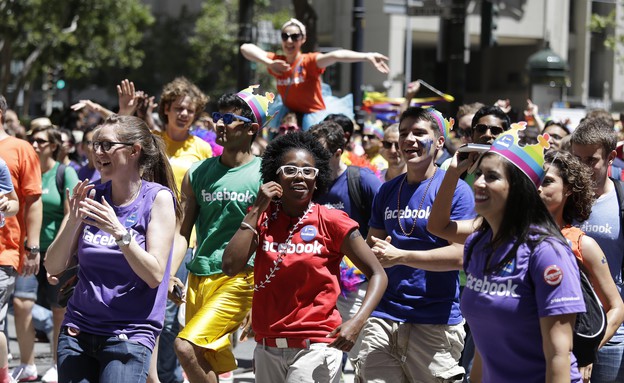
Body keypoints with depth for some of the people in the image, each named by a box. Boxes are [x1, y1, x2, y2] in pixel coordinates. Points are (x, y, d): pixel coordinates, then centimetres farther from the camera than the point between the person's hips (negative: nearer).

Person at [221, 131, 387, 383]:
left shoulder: (332, 222, -6)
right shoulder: (262, 218, 6)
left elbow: (377, 275, -5)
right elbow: (231, 267, -6)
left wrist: (357, 323, -21)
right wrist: (257, 210, -7)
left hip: (315, 348, -4)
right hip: (268, 347, 5)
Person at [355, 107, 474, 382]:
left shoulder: (455, 189, -4)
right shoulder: (387, 191, 13)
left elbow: (458, 255, -13)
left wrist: (399, 257, -20)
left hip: (436, 323, -4)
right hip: (384, 315, 4)